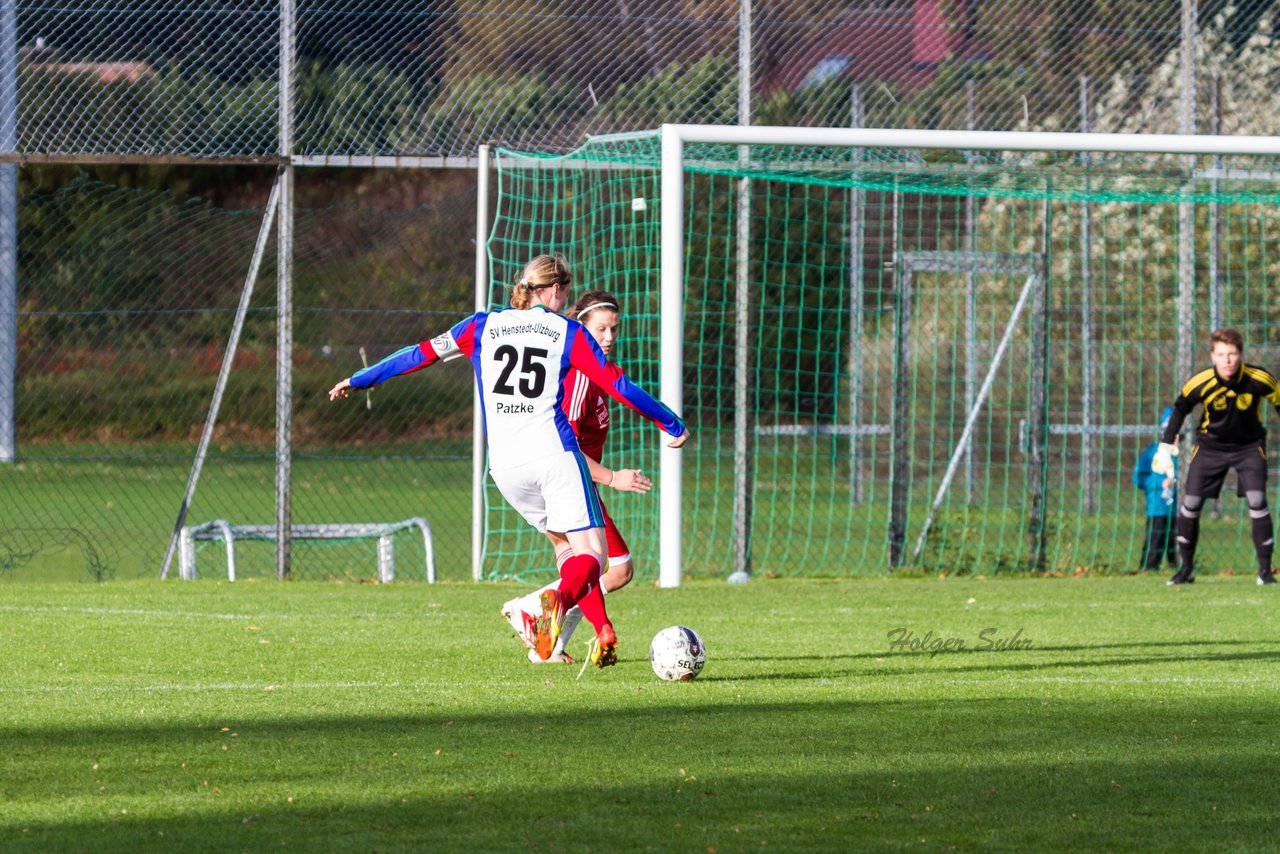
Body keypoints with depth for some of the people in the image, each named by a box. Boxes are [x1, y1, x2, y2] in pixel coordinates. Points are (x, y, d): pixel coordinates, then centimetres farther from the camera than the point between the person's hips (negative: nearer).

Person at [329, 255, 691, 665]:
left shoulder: (483, 326, 12)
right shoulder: (567, 332, 5)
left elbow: (422, 354, 16)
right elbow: (619, 386, 4)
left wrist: (358, 381, 26)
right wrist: (673, 425, 14)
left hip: (505, 463, 4)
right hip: (554, 454, -4)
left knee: (571, 541, 21)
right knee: (591, 553, -6)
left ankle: (603, 630, 6)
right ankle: (559, 599, -39)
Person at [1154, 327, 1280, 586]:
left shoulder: (1259, 380, -24)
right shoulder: (1199, 384, -22)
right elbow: (1179, 409, -2)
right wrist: (1165, 446, 0)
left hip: (1248, 446, -1)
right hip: (1210, 445, 1)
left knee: (1257, 502, -17)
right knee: (1190, 504, -3)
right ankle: (1186, 568, 16)